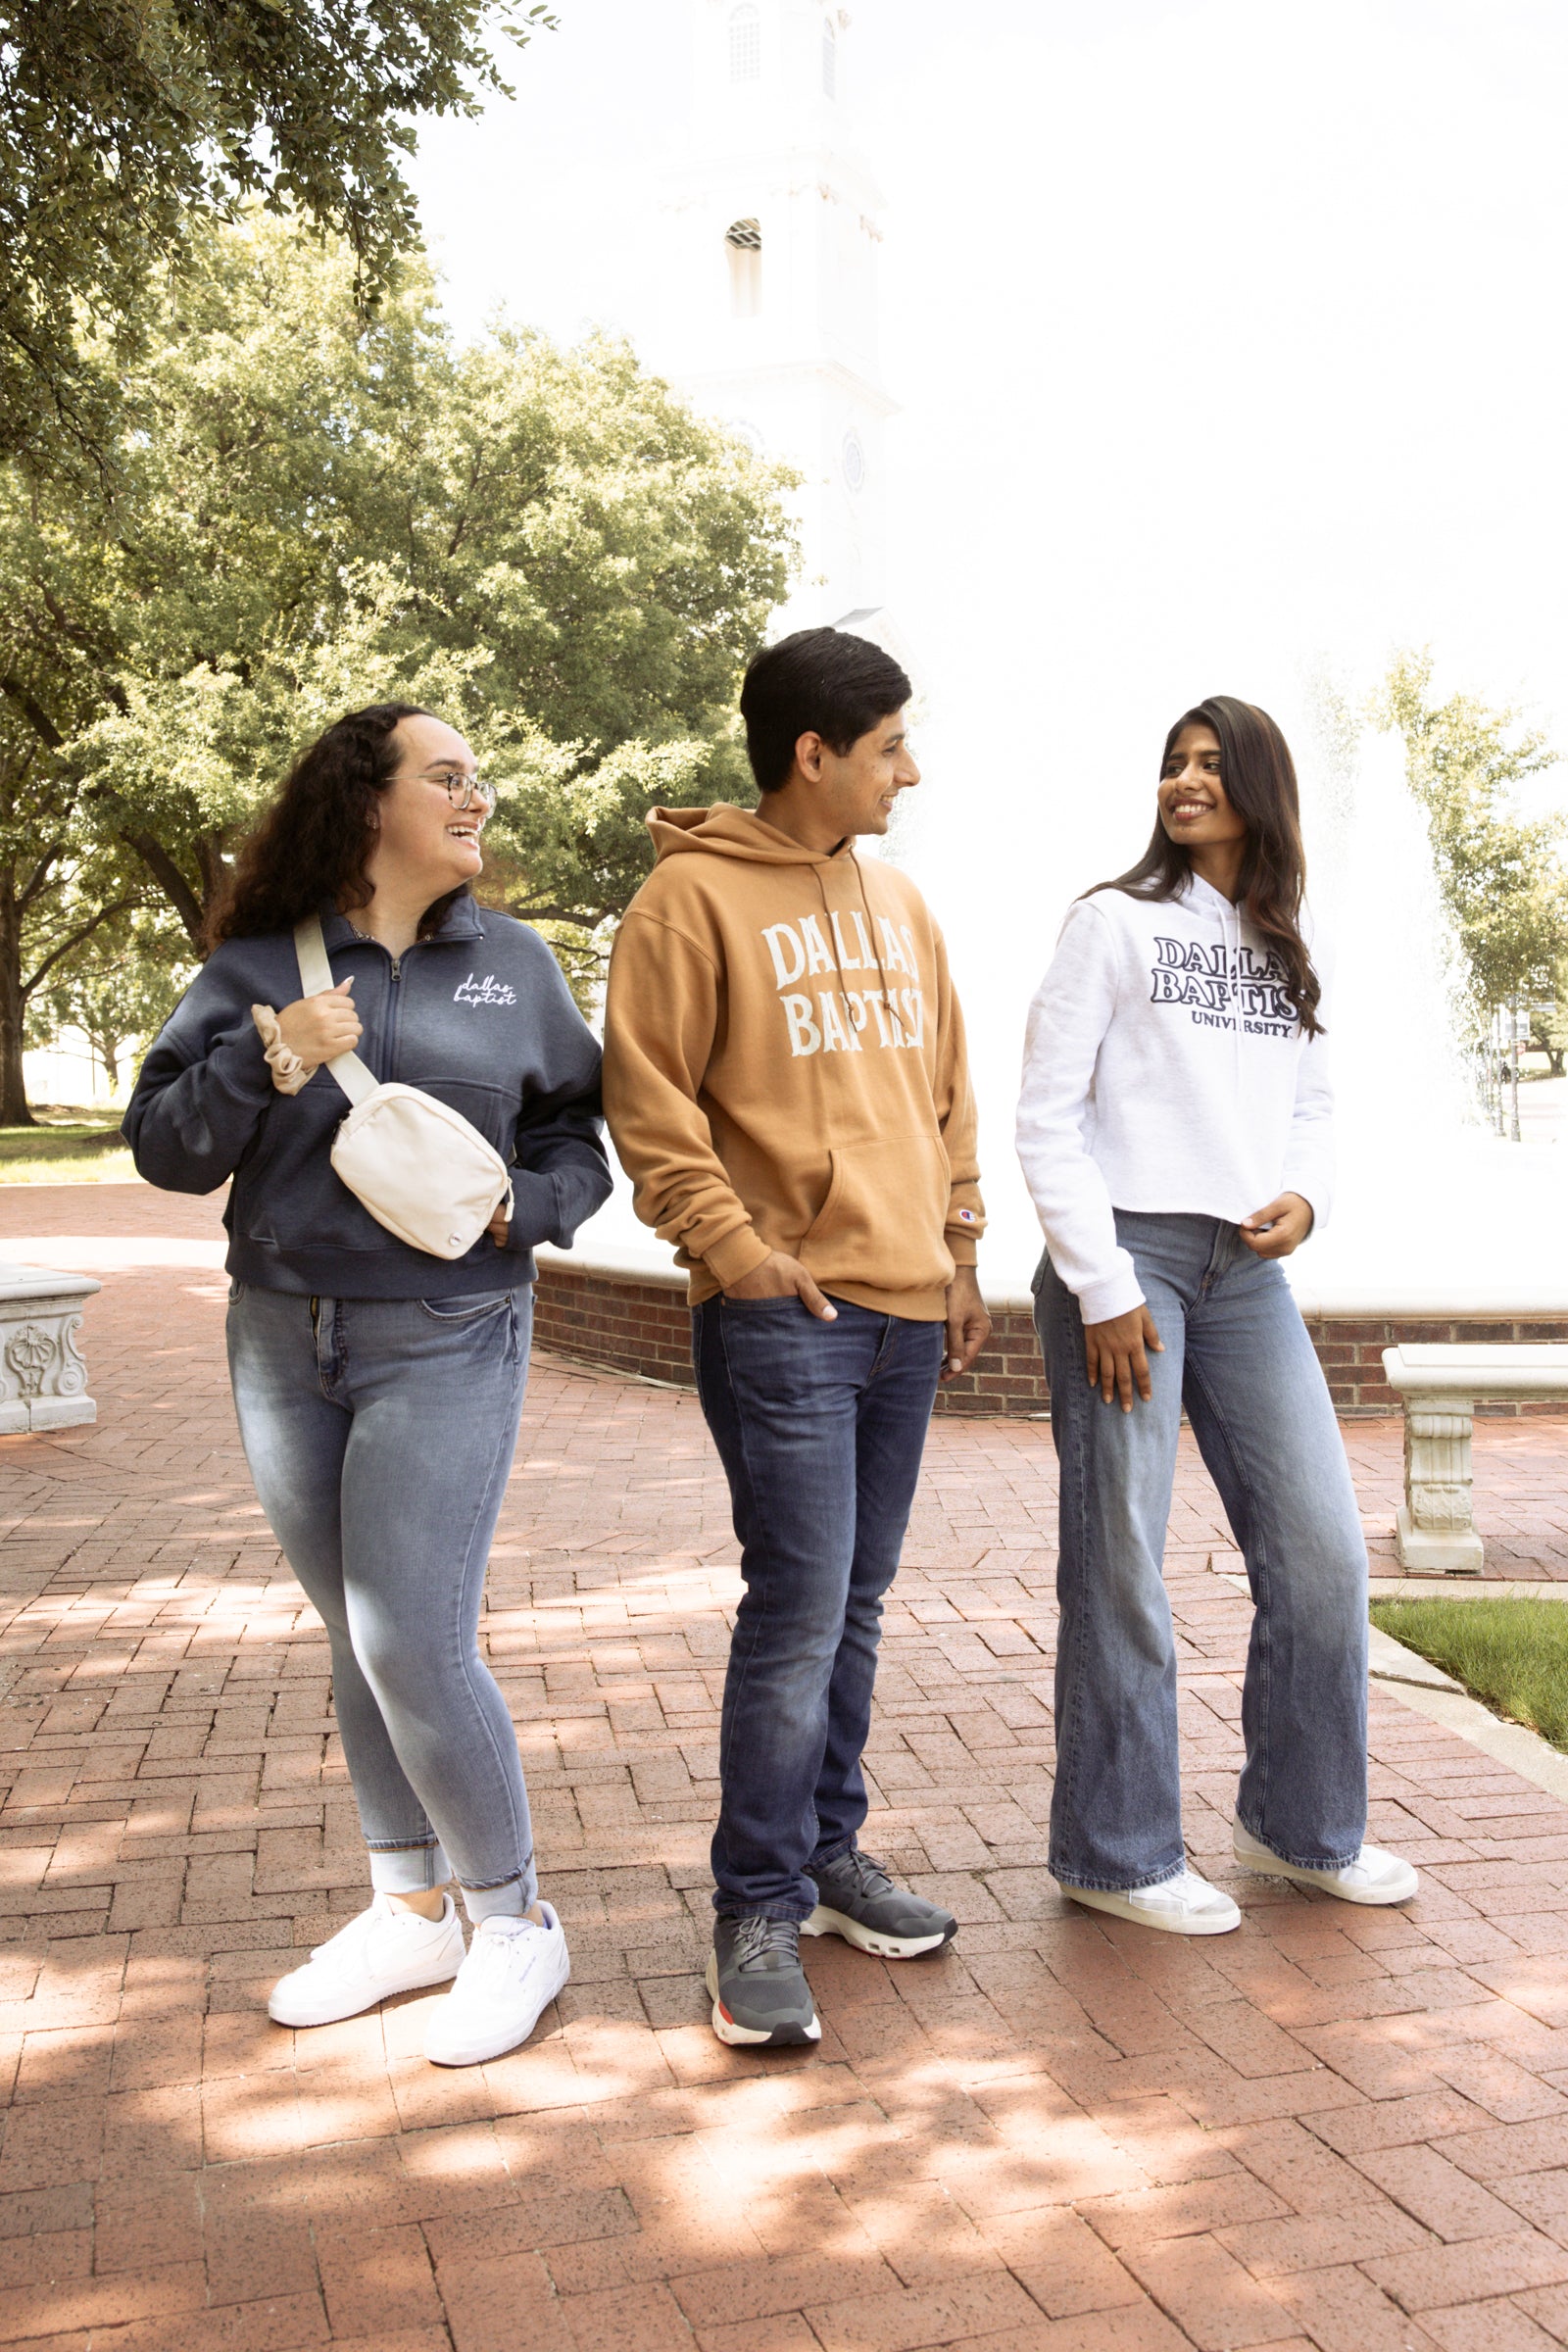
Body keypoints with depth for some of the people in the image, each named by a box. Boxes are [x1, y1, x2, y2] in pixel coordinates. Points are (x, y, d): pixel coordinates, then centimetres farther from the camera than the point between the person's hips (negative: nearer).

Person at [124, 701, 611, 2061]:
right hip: (282, 1341, 3)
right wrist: (265, 1059, -16)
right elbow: (165, 1149, 0)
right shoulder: (256, 967, 3)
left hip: (448, 1343, -2)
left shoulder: (514, 962, 5)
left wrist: (515, 1208, -11)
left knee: (413, 1642, -9)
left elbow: (582, 1142, 8)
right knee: (362, 1641, 12)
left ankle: (514, 1922, 10)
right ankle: (410, 1912, 28)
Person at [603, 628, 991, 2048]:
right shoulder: (696, 895, -5)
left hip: (905, 1306, 7)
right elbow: (647, 1095, -8)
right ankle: (761, 1915, 6)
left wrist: (960, 1250, 16)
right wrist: (730, 1242, -14)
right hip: (783, 1314, -7)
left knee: (856, 1605, 14)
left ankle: (829, 1852, 28)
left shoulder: (899, 904, 16)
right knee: (798, 1611, -7)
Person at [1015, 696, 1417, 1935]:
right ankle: (1117, 1853, 14)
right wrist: (1101, 1286, -11)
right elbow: (1047, 1116, -5)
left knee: (1324, 1552, 5)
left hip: (1247, 1274, 5)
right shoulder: (1115, 921, 0)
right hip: (1122, 1259, -5)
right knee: (1120, 1562, -1)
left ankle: (1303, 1825, 25)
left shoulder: (1287, 948, 16)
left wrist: (1306, 1196, 0)